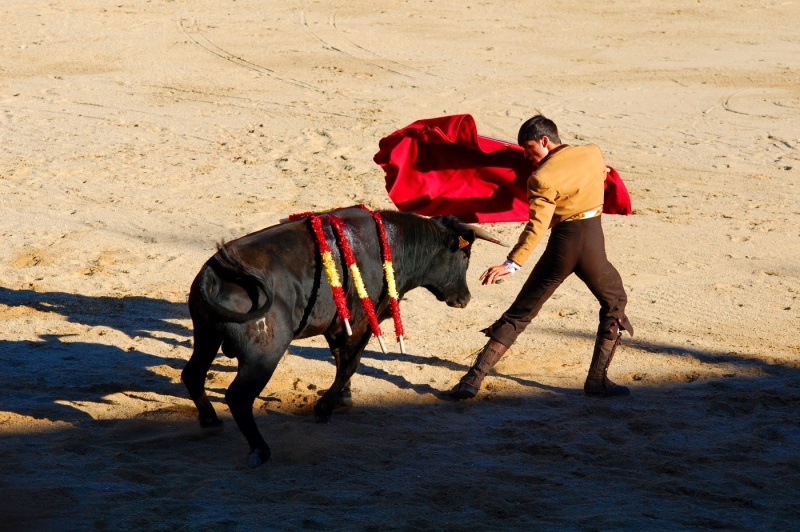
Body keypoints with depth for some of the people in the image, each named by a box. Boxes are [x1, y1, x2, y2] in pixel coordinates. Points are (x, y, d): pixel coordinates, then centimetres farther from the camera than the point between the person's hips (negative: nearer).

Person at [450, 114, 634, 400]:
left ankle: (474, 379, 0)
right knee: (615, 303, 24)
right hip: (593, 243, 3)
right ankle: (598, 380, 14)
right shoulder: (593, 153, 6)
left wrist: (512, 263, -23)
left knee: (518, 314, 4)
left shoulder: (541, 178, -9)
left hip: (560, 247, -2)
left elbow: (537, 226, -18)